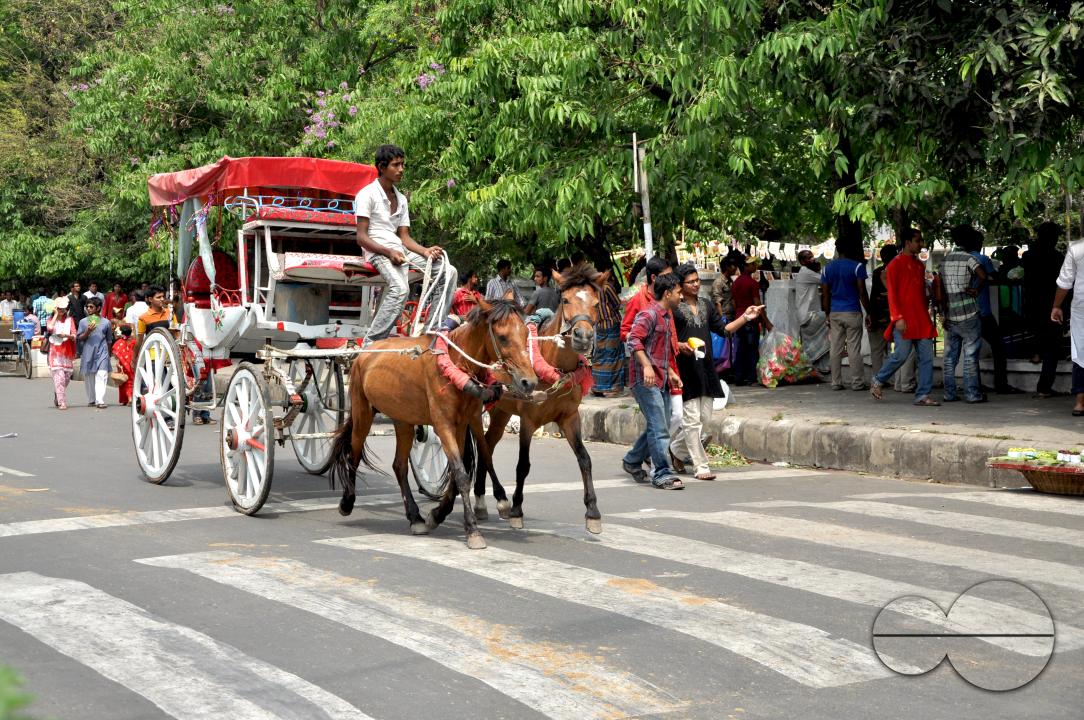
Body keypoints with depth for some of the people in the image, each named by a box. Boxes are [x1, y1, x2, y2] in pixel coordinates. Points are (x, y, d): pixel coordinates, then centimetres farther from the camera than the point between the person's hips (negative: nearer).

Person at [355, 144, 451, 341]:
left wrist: (425, 251, -5)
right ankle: (371, 343, -31)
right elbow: (362, 237, -9)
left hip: (400, 249, 8)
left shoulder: (401, 199, 19)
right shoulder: (367, 194, -3)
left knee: (448, 271, -6)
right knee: (400, 288, -35)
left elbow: (404, 236, 14)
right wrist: (389, 252, -23)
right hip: (378, 251, -8)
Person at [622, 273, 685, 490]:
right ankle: (662, 474, -6)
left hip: (661, 380, 10)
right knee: (659, 429, -10)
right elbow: (634, 340, -24)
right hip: (645, 380, -10)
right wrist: (646, 366, -32)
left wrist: (671, 373, 23)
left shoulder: (667, 316, 20)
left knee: (659, 427, 14)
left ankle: (632, 461, 29)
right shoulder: (649, 314, -11)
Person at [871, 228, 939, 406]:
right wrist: (897, 318, -17)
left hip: (921, 319, 7)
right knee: (901, 354, -8)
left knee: (926, 356, 0)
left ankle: (923, 395, 1)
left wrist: (926, 314, 17)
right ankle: (877, 381, 14)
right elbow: (892, 293, -9)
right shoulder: (896, 264, -4)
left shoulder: (920, 265, 19)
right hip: (904, 320, -7)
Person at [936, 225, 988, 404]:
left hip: (949, 316, 5)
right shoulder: (968, 258, -7)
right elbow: (983, 275, -26)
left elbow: (940, 290, 8)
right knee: (970, 355, -1)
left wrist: (945, 313, 11)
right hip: (968, 315, -5)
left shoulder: (945, 260, 10)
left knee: (950, 356, 9)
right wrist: (977, 290, -8)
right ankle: (972, 394, 0)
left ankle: (949, 393, 10)